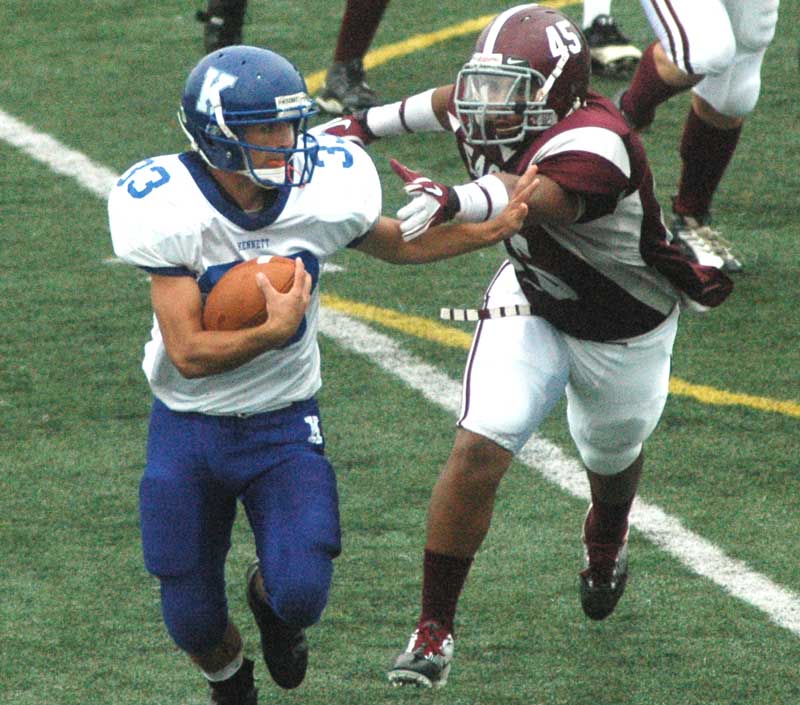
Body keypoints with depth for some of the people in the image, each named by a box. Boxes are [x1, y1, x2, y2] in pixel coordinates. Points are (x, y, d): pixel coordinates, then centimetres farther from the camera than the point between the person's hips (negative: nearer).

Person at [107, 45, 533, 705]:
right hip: (187, 430, -1)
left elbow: (398, 244, 9)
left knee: (301, 594, -19)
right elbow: (189, 354, -23)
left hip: (282, 427, 1)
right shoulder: (171, 210, -22)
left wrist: (496, 228, 1)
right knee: (194, 624, 4)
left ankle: (270, 595, 21)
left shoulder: (323, 193, -13)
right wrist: (275, 328, -33)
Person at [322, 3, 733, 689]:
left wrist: (460, 199, -82)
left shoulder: (592, 147, -41)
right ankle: (434, 626, -7)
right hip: (531, 305, 4)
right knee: (479, 449, -16)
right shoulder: (502, 117, -20)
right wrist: (368, 123, 19)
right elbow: (450, 102, 6)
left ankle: (607, 543, 63)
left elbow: (535, 196, -63)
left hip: (625, 331, -4)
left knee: (612, 457, 25)